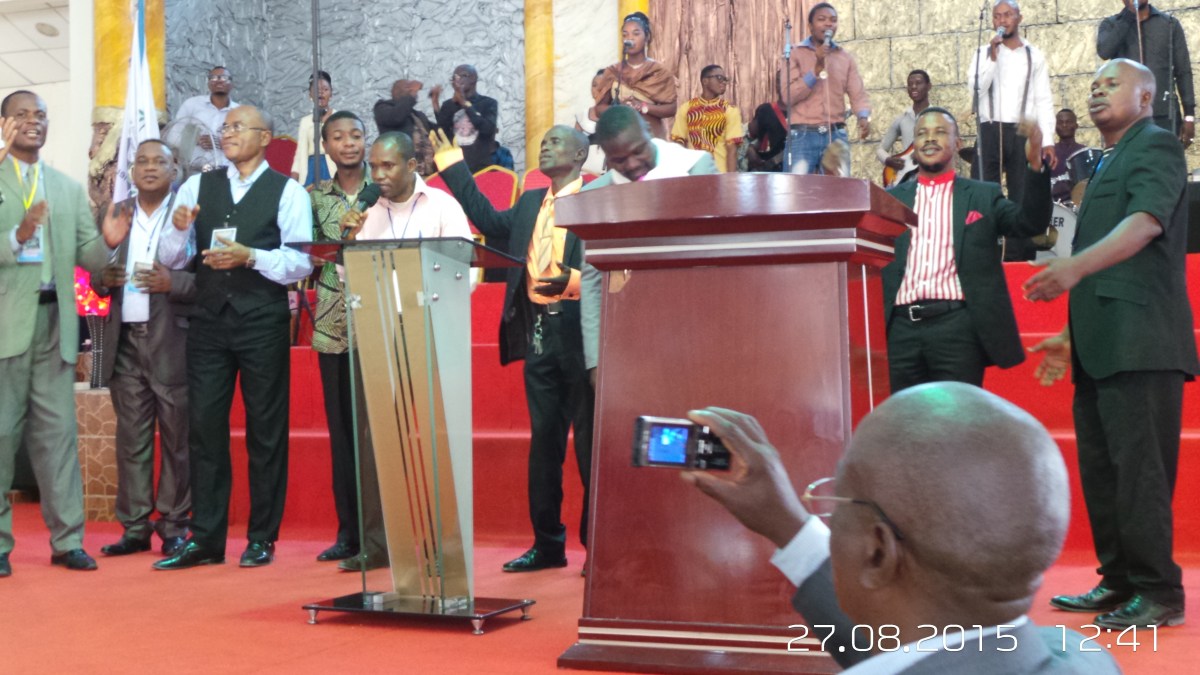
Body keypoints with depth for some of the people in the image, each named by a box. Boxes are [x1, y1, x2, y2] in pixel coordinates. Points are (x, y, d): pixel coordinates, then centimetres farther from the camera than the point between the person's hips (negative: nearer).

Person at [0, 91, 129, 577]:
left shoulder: (69, 189, 15)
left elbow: (86, 257, 9)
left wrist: (107, 241, -10)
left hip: (54, 321, 4)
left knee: (58, 432, 6)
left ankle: (67, 540, 10)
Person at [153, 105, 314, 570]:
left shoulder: (288, 192, 1)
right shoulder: (198, 186, 11)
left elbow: (301, 262, -8)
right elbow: (172, 260, 9)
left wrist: (250, 256, -19)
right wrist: (179, 229, -11)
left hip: (263, 323, -3)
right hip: (209, 321, 4)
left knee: (265, 432, 3)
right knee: (204, 428, 4)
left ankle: (262, 539, 12)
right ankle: (205, 539, 11)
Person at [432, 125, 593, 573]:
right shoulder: (531, 203, 19)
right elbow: (490, 222, 14)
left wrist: (572, 281, -25)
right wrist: (451, 162, 18)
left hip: (581, 331, -7)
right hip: (537, 331, 7)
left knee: (590, 439, 0)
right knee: (543, 439, 10)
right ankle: (547, 543, 18)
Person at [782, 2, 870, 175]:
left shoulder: (845, 58, 14)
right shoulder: (795, 54, 4)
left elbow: (858, 93, 6)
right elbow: (788, 96, -5)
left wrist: (864, 117, -15)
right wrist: (816, 70, -13)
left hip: (836, 136, 3)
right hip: (802, 135, -3)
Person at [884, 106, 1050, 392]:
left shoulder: (983, 195, 12)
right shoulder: (891, 198, 16)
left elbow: (1031, 222, -1)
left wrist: (1035, 164, -16)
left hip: (957, 325, -2)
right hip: (902, 328, 2)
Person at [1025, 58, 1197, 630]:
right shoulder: (1108, 164, 25)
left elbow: (1146, 222, -22)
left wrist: (1076, 266, -36)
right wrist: (1073, 336, 23)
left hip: (1138, 343, -9)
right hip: (1101, 346, 9)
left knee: (1139, 469, -9)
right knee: (1100, 469, 9)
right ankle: (1119, 582, 18)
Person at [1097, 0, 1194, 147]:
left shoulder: (1170, 23, 10)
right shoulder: (1111, 24, 10)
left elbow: (1183, 72, 8)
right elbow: (1104, 51, -13)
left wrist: (1189, 115, 0)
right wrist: (1129, 13, -9)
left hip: (1164, 114, 1)